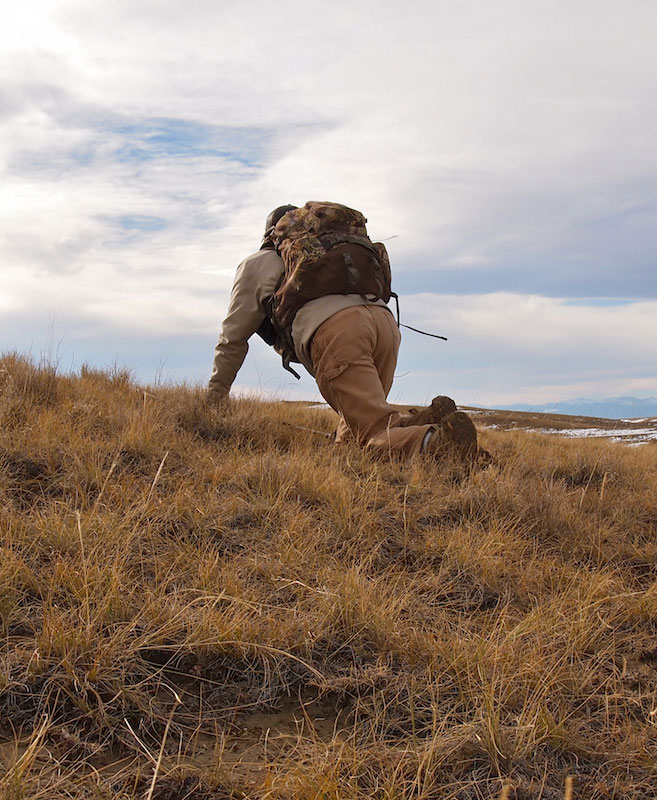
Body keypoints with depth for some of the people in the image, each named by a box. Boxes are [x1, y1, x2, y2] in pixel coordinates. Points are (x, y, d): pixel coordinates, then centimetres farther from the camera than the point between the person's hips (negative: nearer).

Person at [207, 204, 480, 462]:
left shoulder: (256, 265, 29)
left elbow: (233, 339, 31)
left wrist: (215, 393, 41)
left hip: (334, 332, -6)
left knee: (373, 435, -14)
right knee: (349, 439, 12)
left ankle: (434, 440, -44)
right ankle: (421, 422, -14)